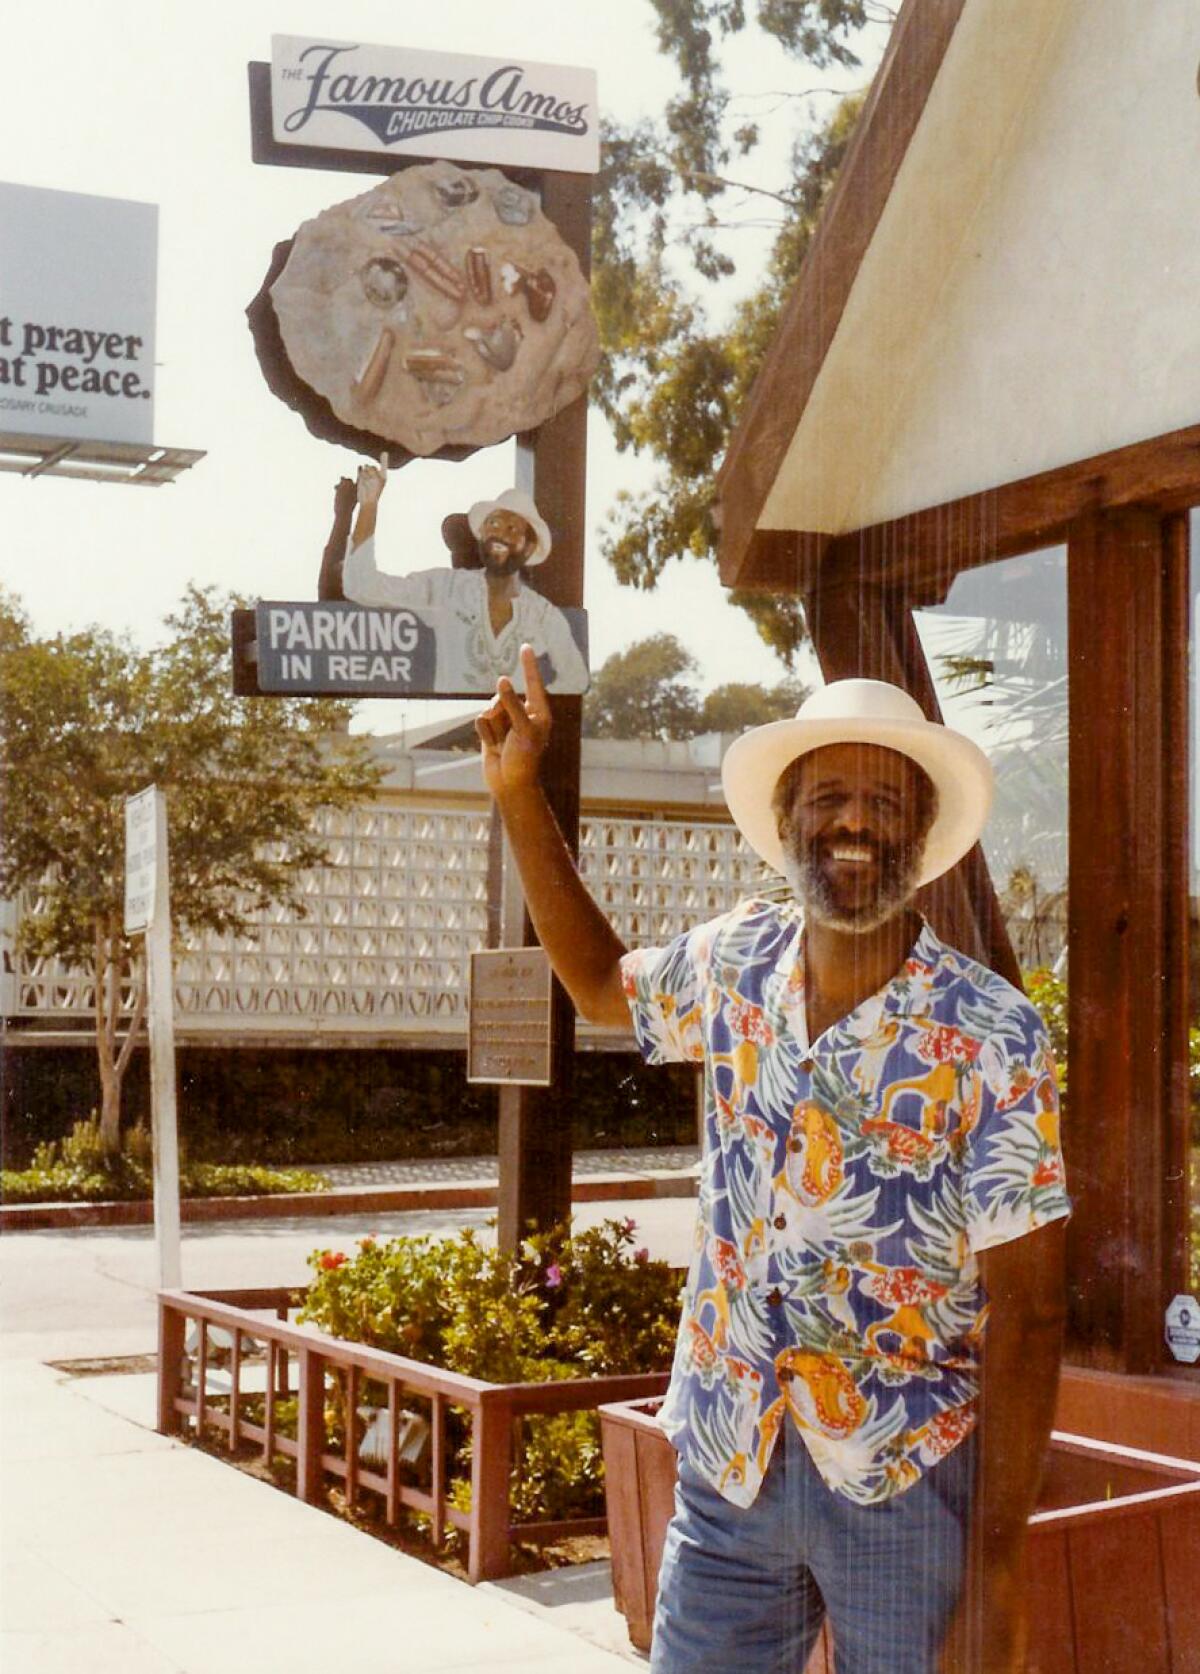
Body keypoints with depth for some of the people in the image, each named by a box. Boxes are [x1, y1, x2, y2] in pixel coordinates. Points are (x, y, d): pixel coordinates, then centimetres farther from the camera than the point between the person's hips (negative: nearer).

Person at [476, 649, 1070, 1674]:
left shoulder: (989, 1038, -15)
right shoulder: (734, 965, -2)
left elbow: (1027, 1309, -14)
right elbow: (603, 985, 19)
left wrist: (998, 1571, -17)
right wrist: (521, 793, 10)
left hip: (908, 1487, -3)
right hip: (728, 1470, 4)